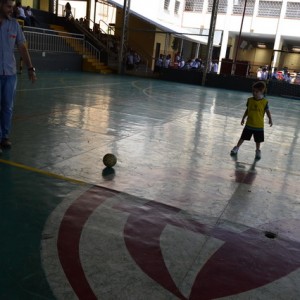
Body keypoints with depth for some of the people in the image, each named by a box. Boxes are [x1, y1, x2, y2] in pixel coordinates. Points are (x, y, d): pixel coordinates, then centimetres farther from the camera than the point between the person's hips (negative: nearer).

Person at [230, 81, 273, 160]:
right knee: (243, 137, 11)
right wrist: (243, 118, 12)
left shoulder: (265, 102, -11)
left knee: (258, 140, 11)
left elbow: (267, 111, -6)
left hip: (259, 125, -2)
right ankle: (236, 148, 26)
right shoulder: (250, 100, -1)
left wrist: (270, 119, -20)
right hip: (249, 124, 2)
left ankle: (258, 151, 31)